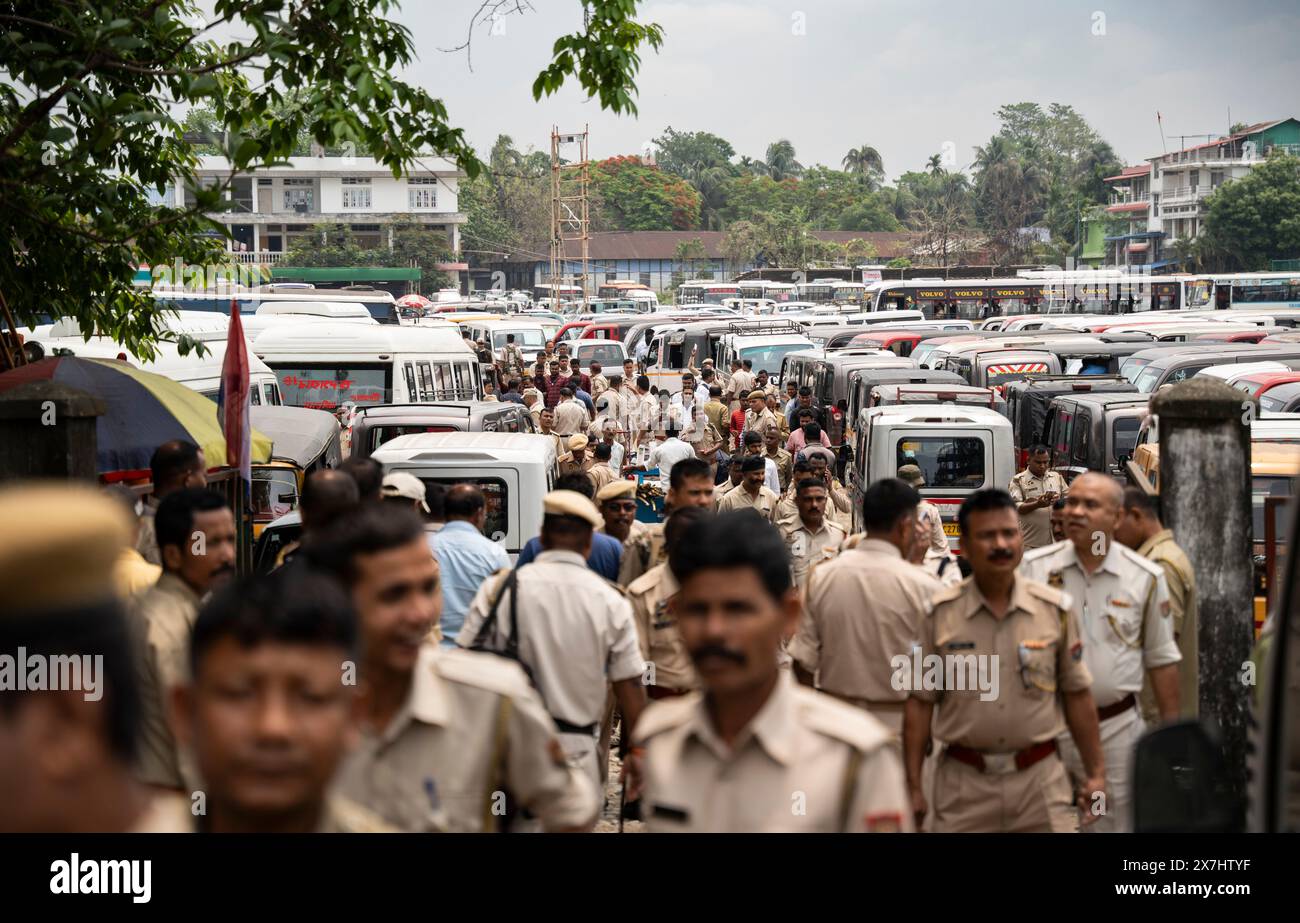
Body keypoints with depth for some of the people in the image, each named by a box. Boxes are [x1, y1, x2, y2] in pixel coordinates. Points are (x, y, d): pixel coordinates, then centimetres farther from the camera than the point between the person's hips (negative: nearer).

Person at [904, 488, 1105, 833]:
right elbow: (920, 703, 2)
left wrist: (1096, 772, 6)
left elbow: (1077, 696, 7)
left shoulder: (1055, 609, 1)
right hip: (963, 783, 0)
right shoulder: (940, 614, -1)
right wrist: (913, 784, 0)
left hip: (1041, 779, 0)